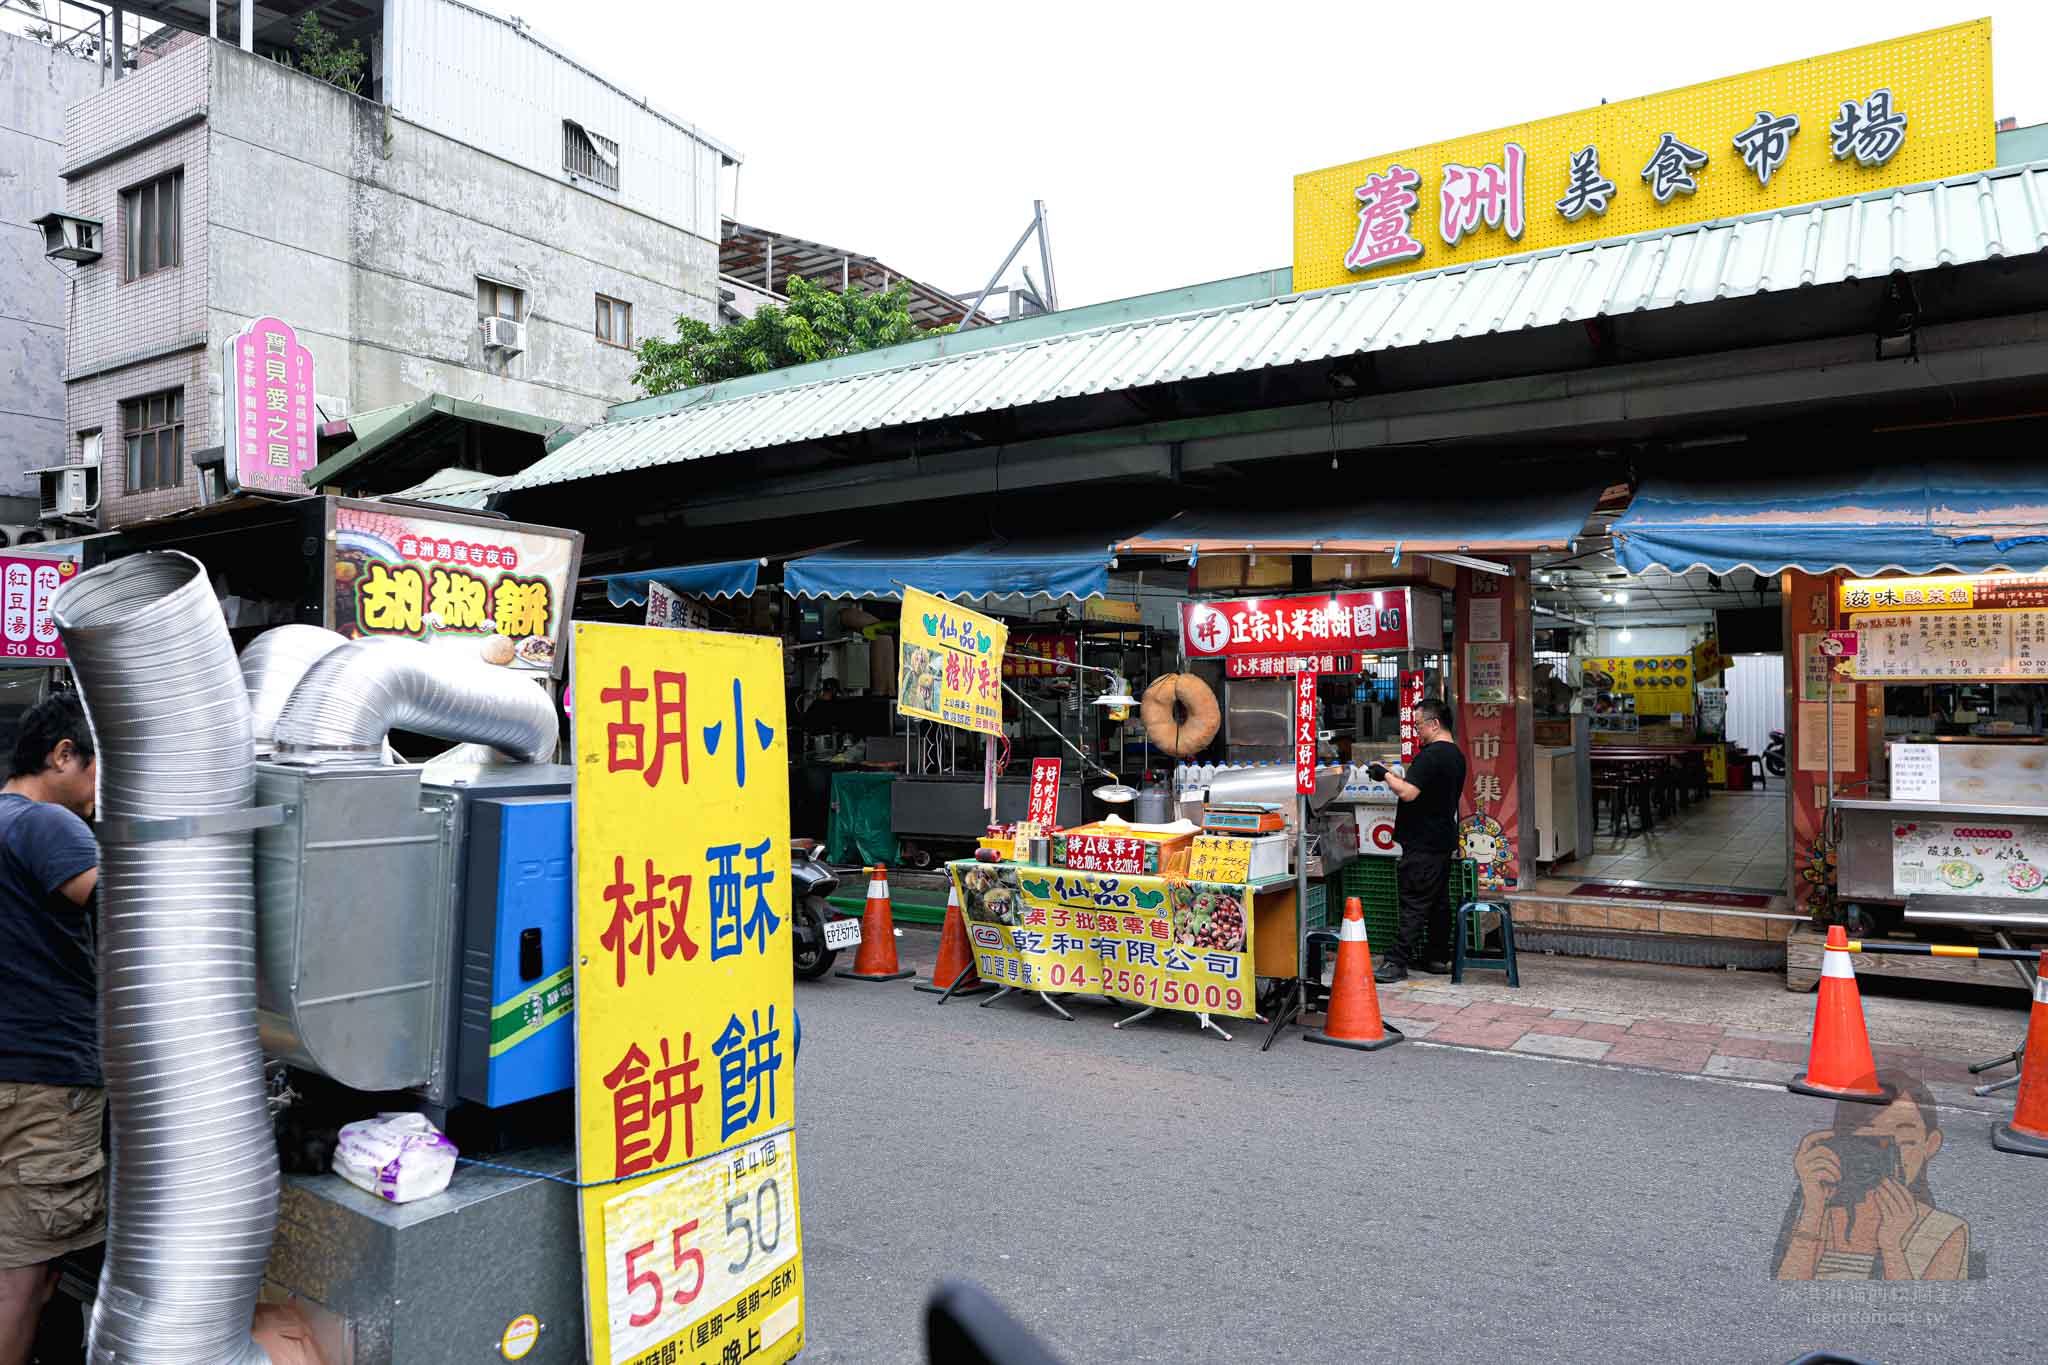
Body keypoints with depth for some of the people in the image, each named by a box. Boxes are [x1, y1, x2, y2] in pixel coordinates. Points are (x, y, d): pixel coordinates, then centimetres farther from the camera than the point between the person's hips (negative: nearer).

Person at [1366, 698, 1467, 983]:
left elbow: (1408, 793, -26)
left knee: (1414, 903, -9)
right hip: (1444, 839, 10)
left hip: (1423, 844, -10)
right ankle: (1437, 957, 21)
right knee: (1439, 900, 14)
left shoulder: (1430, 755, -19)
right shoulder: (1456, 755, 14)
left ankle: (1397, 961, -8)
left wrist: (1386, 775, -10)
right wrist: (1395, 776, 13)